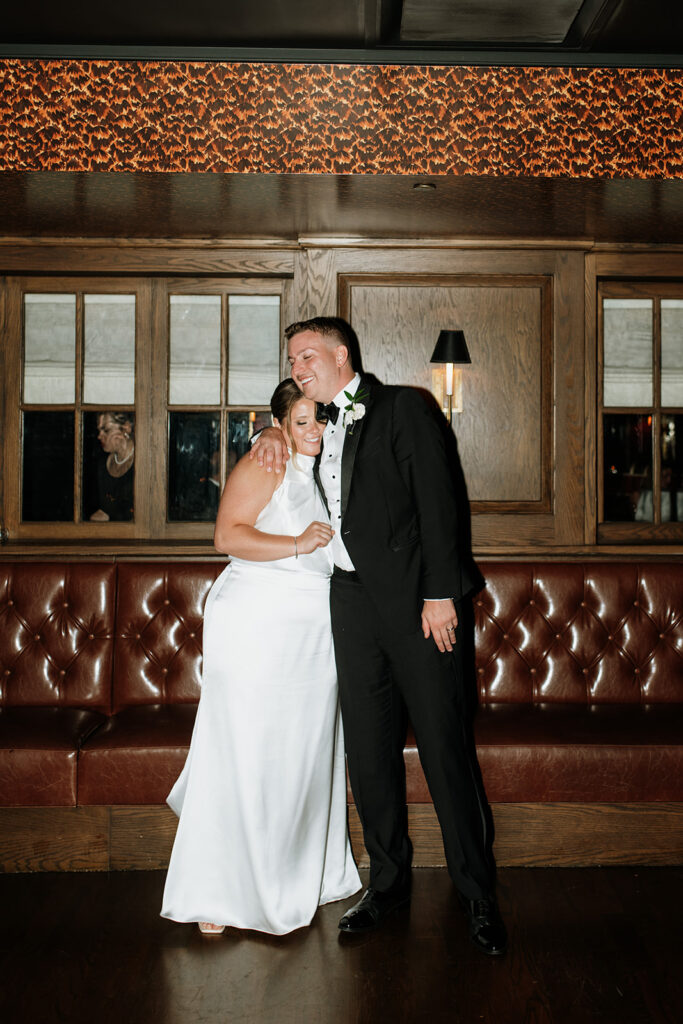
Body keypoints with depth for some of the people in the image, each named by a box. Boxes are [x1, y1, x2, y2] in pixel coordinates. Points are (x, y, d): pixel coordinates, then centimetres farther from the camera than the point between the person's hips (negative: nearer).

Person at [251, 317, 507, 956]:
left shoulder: (401, 407, -1)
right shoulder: (318, 426, 17)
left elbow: (436, 501, -9)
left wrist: (439, 594, -16)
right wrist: (273, 434, 14)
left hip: (414, 598, -6)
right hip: (352, 601, 6)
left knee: (444, 747, -3)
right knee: (369, 750, 9)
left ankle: (477, 895, 8)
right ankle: (389, 882, 22)